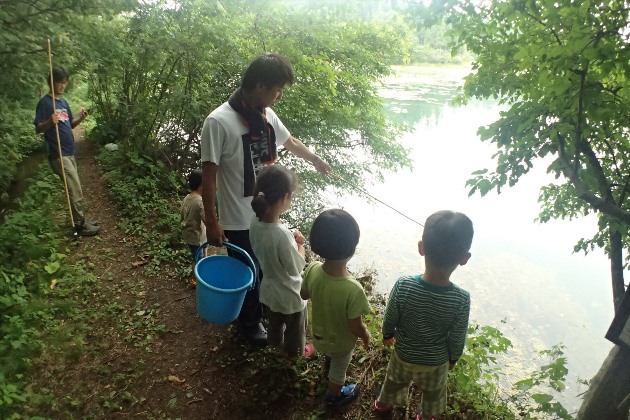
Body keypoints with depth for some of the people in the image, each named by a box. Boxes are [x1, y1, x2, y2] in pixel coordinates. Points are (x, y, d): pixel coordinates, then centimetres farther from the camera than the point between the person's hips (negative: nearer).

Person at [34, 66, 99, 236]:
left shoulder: (63, 101, 14)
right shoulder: (45, 102, -10)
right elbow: (38, 128, -12)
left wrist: (80, 118, -1)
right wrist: (50, 122, -33)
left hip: (69, 152, 8)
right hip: (58, 154, -8)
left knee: (74, 188, 12)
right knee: (75, 189, -10)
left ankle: (81, 220, 21)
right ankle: (80, 225, -3)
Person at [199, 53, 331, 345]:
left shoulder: (267, 115, -1)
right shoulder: (218, 122, -23)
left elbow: (289, 141, 19)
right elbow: (209, 176, -19)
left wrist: (316, 160, 34)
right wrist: (211, 222, -18)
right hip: (239, 221, -6)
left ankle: (266, 310, 50)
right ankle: (250, 323, 40)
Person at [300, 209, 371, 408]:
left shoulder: (312, 270, -28)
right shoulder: (353, 290, -43)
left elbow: (304, 295, -7)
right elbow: (355, 327, -28)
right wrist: (366, 335, -7)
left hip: (318, 333, 4)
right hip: (341, 342, -4)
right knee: (338, 371, 29)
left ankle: (329, 358, 71)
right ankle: (334, 397, 57)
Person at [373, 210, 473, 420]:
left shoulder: (403, 286, -33)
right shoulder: (462, 300, -33)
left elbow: (389, 319, -15)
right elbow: (457, 339, -17)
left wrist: (387, 334, 7)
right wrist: (453, 358, 5)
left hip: (404, 354, 1)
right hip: (436, 362, -1)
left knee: (394, 381, 33)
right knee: (432, 393, 31)